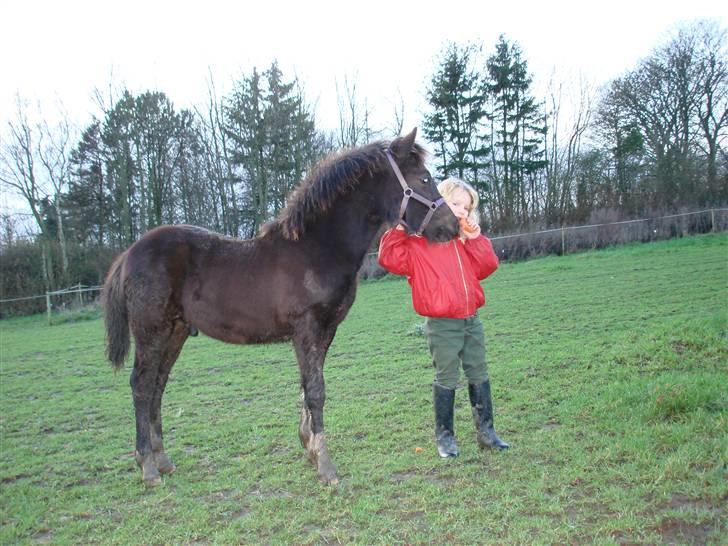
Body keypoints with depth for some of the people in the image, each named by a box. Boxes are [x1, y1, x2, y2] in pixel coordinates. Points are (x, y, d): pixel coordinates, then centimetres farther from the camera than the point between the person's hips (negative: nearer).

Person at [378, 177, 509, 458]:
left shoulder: (467, 239, 11)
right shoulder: (419, 240, -8)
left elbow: (488, 266, 3)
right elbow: (390, 258, -18)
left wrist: (475, 237, -6)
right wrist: (399, 229, -25)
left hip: (471, 320, 6)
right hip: (442, 325, -6)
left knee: (479, 376, 12)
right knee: (446, 380, 3)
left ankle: (485, 431, 24)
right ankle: (444, 435, 18)